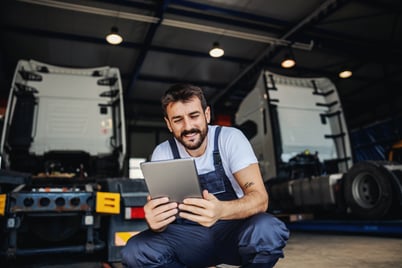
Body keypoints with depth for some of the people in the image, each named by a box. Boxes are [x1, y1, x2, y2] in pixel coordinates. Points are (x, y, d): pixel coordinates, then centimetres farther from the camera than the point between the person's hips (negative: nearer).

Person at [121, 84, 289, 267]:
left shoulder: (231, 138, -12)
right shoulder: (162, 154, -6)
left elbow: (260, 198, -22)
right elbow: (160, 218, -10)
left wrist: (220, 210, -44)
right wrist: (155, 221, -37)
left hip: (232, 229, -1)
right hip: (189, 235, 2)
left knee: (267, 230, -34)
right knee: (134, 252, -23)